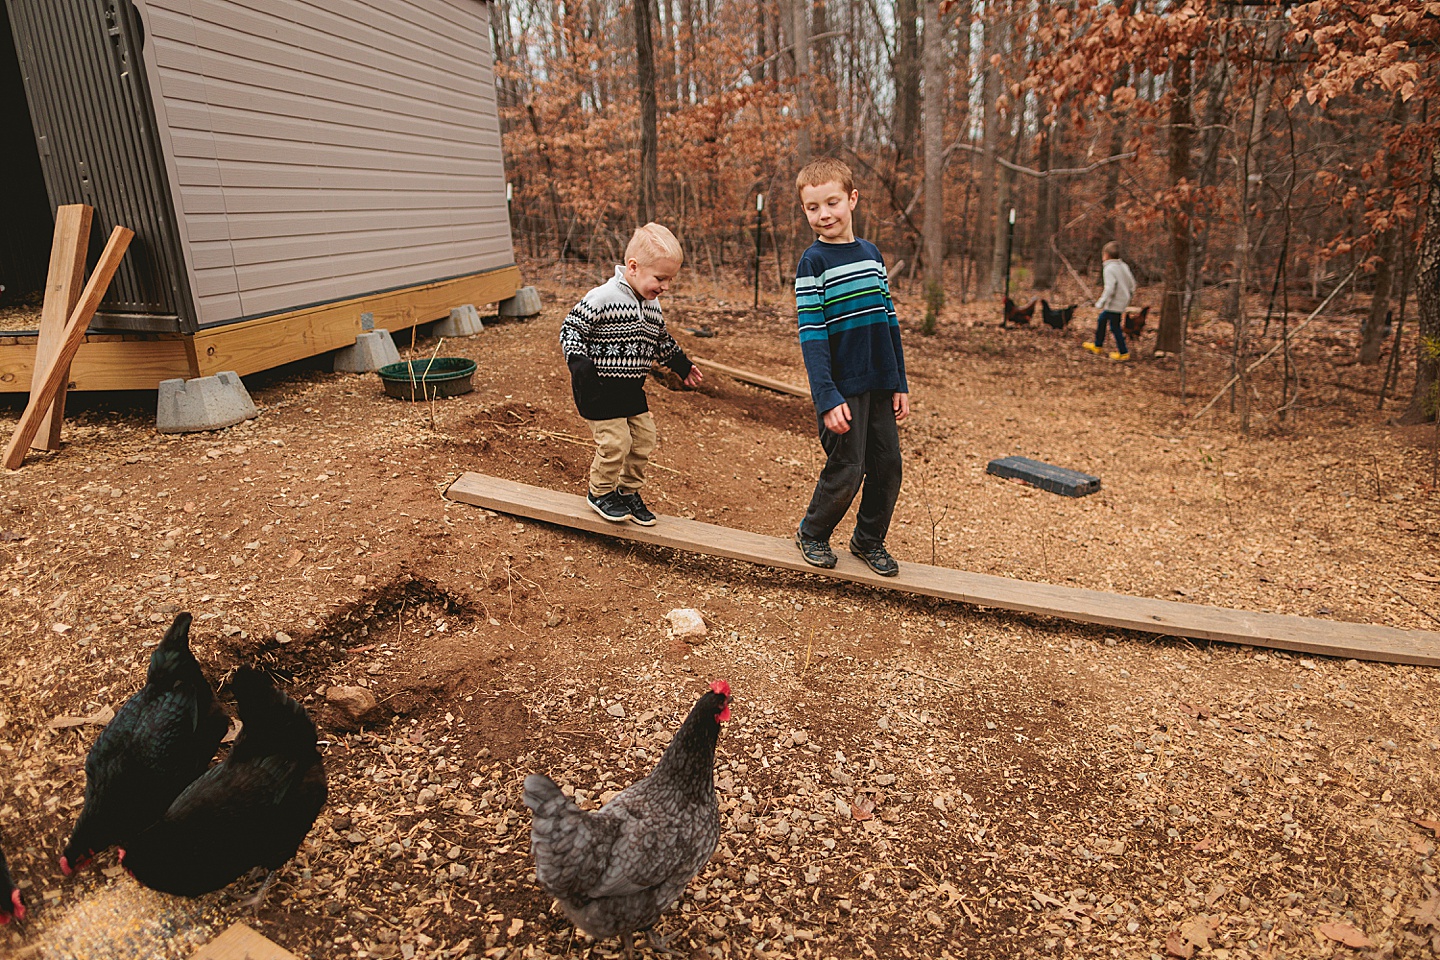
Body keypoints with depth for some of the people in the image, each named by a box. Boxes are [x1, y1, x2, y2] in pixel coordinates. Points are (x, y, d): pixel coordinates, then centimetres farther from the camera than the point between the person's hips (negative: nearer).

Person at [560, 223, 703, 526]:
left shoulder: (652, 305, 6)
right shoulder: (602, 298, -19)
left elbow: (661, 340, 23)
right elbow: (571, 329, -15)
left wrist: (682, 365, 26)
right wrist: (579, 363, -27)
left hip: (632, 389, 8)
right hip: (600, 388, -8)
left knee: (644, 439, 9)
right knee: (616, 441, -8)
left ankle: (629, 491, 29)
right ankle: (600, 492, 17)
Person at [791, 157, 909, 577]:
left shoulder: (871, 254, 9)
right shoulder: (812, 263, -8)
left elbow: (889, 320, 13)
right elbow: (811, 335, -14)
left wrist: (899, 383, 11)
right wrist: (827, 398, -20)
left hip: (879, 383, 6)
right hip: (842, 387, -5)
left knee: (888, 465, 8)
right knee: (846, 471, -2)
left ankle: (869, 539, 28)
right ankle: (812, 533, 23)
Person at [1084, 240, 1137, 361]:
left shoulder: (1109, 269, -18)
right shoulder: (1124, 266, 8)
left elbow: (1109, 288, -26)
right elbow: (1132, 283, 14)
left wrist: (1100, 302, -22)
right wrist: (1129, 295, 29)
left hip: (1114, 303, -10)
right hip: (1123, 300, 10)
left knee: (1115, 327, -1)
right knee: (1101, 320, 21)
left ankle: (1123, 353, 4)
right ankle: (1098, 346, 31)